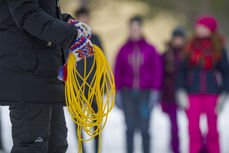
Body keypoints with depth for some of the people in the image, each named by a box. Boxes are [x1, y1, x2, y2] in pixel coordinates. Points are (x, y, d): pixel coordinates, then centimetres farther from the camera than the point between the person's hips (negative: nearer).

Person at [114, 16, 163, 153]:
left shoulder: (150, 49, 4)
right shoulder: (124, 50, 7)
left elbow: (157, 71, 3)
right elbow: (118, 72, 9)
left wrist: (155, 92, -3)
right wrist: (118, 93, 5)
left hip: (145, 93, -1)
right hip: (128, 92, 1)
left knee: (144, 128, -4)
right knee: (130, 127, -3)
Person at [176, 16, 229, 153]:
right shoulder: (191, 48, 6)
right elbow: (182, 71, 8)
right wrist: (181, 92, -1)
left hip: (212, 94, -1)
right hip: (193, 94, 1)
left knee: (212, 129, 2)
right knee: (193, 130, -3)